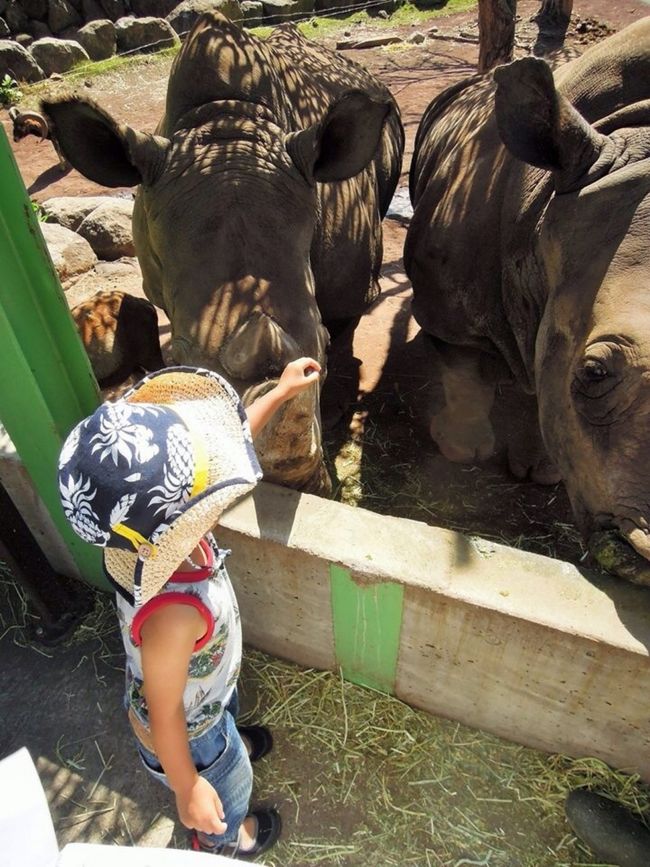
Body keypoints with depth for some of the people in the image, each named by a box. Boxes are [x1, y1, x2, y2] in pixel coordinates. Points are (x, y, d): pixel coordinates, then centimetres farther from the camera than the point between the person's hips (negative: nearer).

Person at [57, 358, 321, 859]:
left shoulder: (151, 534, -30)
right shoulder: (172, 614, -50)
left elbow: (228, 438, -15)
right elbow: (165, 715, -31)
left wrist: (282, 392, -9)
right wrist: (188, 789, -14)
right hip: (185, 729, -5)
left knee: (227, 717, 39)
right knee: (228, 787, 31)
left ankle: (234, 744, 75)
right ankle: (221, 839, 66)